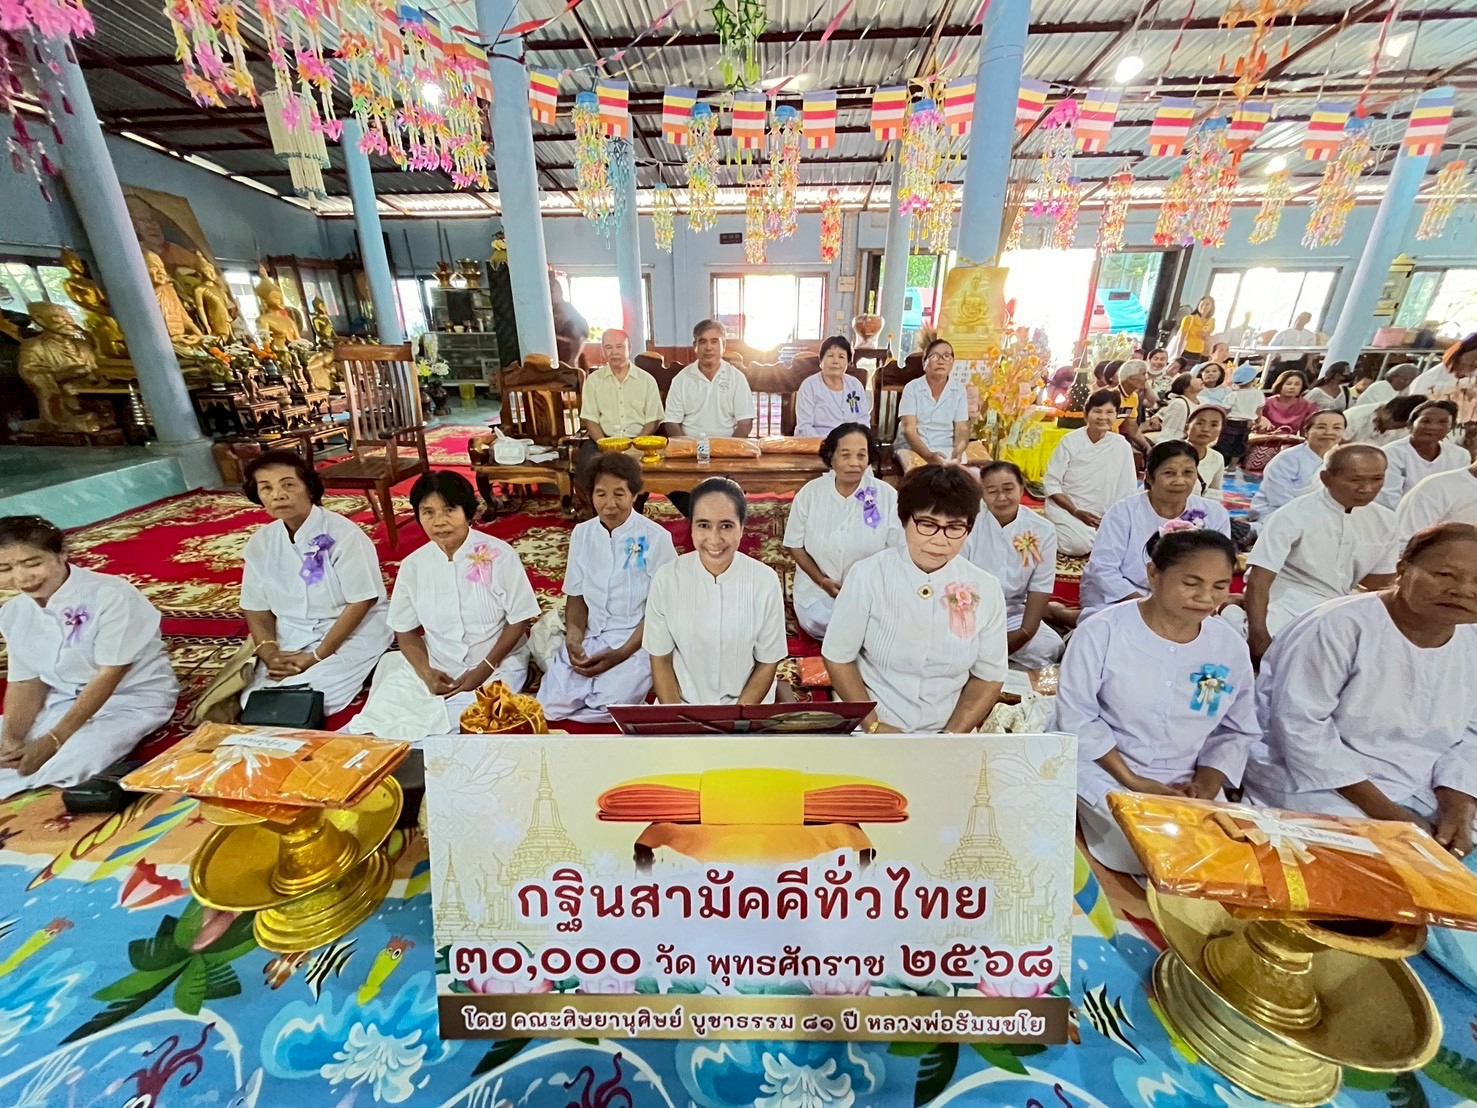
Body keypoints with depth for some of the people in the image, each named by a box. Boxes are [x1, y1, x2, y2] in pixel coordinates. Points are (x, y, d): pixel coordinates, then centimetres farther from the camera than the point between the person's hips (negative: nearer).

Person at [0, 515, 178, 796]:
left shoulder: (110, 595, -21)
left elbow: (110, 675, -20)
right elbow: (26, 682, 4)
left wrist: (53, 740, -20)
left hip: (133, 700, -7)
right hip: (62, 701, 7)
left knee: (73, 761, -30)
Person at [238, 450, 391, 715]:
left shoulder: (343, 533, -17)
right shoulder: (259, 543, 1)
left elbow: (362, 601, -15)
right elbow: (257, 607, 7)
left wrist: (316, 657, -15)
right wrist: (271, 654, -11)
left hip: (352, 632, -5)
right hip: (291, 637, 6)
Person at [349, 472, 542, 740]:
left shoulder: (499, 555, -12)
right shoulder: (413, 565, -1)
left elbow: (518, 622, -8)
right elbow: (406, 630, 7)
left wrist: (482, 671, -14)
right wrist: (427, 673, -11)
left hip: (495, 664, -3)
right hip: (435, 665, 3)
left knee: (464, 720, -25)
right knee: (386, 705, -21)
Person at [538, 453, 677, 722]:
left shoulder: (656, 538, -11)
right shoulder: (582, 533, 5)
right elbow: (576, 596, 10)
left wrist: (621, 654, -17)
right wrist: (573, 638, -9)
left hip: (637, 642, -4)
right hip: (588, 638, 4)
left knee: (610, 707, -25)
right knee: (548, 707, -14)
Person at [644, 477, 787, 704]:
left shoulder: (765, 581, -11)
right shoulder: (666, 578, -8)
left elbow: (767, 665, -2)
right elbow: (661, 660, 0)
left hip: (746, 703, 0)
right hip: (682, 702, 1)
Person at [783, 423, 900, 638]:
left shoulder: (887, 496, -8)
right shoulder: (810, 493, -6)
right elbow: (795, 546, 0)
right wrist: (823, 581, -12)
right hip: (817, 586, 1)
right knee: (818, 624, -21)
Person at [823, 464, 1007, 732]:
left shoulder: (986, 589, -3)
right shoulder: (868, 575, -11)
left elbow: (989, 676, 5)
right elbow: (837, 657, -4)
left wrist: (951, 736, -4)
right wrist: (874, 726, -7)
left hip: (947, 731, 2)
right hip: (870, 727, -2)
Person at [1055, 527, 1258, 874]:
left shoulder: (1232, 648, -1)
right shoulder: (1102, 631, -16)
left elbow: (1236, 732, 7)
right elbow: (1076, 717, -13)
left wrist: (1206, 787, -9)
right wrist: (1133, 781, -16)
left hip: (1185, 783, 5)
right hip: (1102, 768, -4)